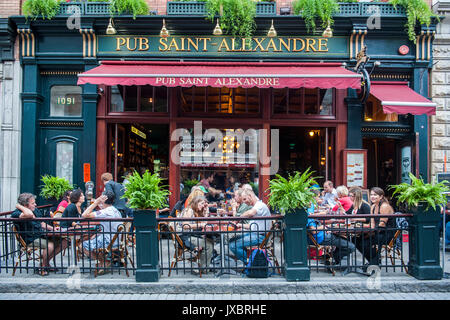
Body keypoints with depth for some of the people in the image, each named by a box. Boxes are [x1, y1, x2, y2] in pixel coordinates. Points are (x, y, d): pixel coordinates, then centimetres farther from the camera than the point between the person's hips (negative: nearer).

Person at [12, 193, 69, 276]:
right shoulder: (16, 214, -15)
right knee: (50, 245, -33)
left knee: (64, 242, -3)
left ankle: (46, 261, 11)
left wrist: (52, 228, 4)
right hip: (31, 239, -8)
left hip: (42, 235, 8)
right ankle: (43, 266, -6)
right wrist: (19, 206, -23)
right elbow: (29, 215, -39)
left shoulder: (36, 210, 11)